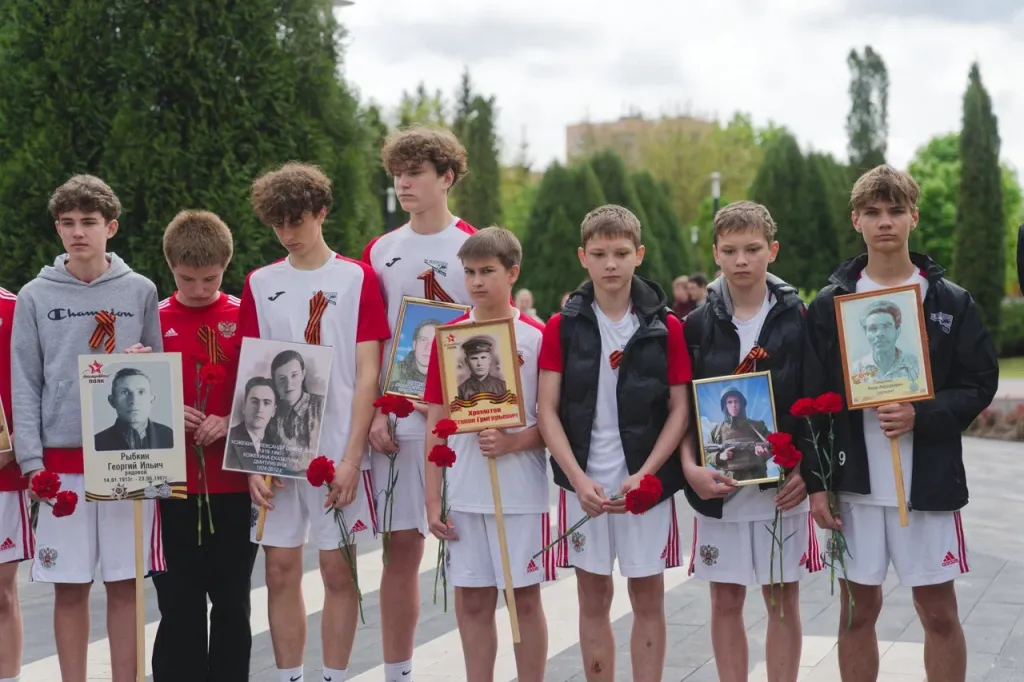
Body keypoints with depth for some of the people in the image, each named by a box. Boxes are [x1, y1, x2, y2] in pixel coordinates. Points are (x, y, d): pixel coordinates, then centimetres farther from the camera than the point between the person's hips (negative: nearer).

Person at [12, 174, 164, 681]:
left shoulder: (140, 292, 6)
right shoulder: (35, 297, 4)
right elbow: (25, 385, 2)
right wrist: (32, 460, -6)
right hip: (62, 461, 0)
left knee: (125, 583, 5)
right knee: (69, 587, 4)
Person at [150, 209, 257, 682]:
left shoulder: (245, 318, 2)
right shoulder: (153, 321, 3)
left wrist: (231, 422, -14)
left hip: (233, 483, 0)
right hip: (172, 483, 0)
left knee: (232, 600, 9)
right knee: (179, 603, 5)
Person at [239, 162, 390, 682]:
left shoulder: (357, 279, 1)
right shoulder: (259, 284, 8)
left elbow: (367, 375, -3)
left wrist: (352, 457, -10)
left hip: (338, 448, -2)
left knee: (338, 571, 2)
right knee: (281, 572, 5)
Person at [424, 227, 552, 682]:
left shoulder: (537, 338, -4)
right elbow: (435, 424, 6)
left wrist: (513, 442, -19)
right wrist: (432, 499, 2)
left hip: (522, 492, -3)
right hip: (465, 493, 3)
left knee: (524, 597, 5)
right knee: (472, 601, 9)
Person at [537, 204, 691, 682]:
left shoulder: (666, 328, 0)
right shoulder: (562, 328, 2)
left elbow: (680, 409, -1)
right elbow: (547, 410, -2)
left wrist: (644, 474, -12)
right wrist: (578, 478, -13)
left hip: (647, 481, -1)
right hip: (583, 480, 1)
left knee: (647, 596, 5)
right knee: (592, 596, 8)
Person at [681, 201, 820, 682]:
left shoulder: (798, 319, 0)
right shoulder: (699, 325, 3)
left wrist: (806, 469, -10)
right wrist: (691, 466, -12)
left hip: (784, 486, -1)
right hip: (717, 485, 1)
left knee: (783, 601, 5)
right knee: (725, 601, 7)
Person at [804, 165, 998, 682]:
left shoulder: (951, 301, 2)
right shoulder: (830, 304, 3)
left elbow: (979, 384, 1)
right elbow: (811, 401, 2)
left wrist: (921, 416, -16)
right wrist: (815, 483, -4)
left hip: (928, 482, -1)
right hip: (853, 483, 1)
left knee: (939, 610, 5)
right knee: (858, 607, 9)